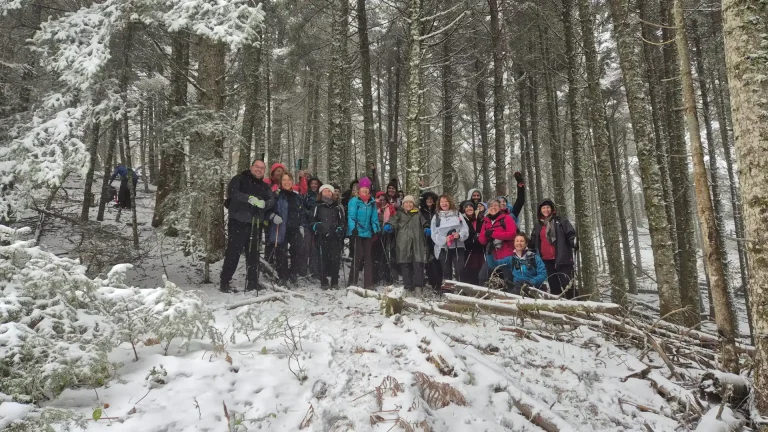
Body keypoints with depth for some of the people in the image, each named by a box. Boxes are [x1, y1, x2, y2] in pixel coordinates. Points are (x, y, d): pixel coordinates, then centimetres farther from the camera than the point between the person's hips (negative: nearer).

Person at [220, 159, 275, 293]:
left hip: (255, 224, 5)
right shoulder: (240, 179, 1)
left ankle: (252, 283, 19)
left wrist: (264, 204, -21)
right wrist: (249, 198, -29)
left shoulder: (265, 186, 16)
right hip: (238, 222, -5)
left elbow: (272, 200, 2)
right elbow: (232, 192, -17)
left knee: (253, 254, 10)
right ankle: (224, 284, 4)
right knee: (233, 252, -3)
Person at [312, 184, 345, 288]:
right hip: (321, 236, 0)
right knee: (322, 259, -5)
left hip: (334, 236, 1)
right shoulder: (318, 206, 12)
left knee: (335, 259, -4)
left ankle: (335, 282, 3)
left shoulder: (338, 206, 14)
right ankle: (323, 282, 1)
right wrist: (316, 226, -7)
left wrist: (340, 229, -1)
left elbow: (342, 220, 17)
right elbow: (313, 220, 14)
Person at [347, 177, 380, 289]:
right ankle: (352, 282, -1)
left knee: (368, 257, 5)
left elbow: (374, 218, 12)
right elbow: (351, 216, -10)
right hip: (357, 232, -5)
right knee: (358, 255, -9)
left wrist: (377, 230, 4)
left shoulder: (372, 202, 10)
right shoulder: (354, 201, -4)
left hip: (367, 233, 5)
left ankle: (368, 284, 9)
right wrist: (353, 228, -22)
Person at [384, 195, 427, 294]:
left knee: (418, 264, -8)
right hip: (403, 244, -1)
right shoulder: (399, 214, 14)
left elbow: (424, 224, 23)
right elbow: (393, 222, -1)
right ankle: (408, 287, 5)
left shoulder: (418, 213, 20)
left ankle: (418, 286, -3)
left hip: (417, 243, 1)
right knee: (405, 265, -2)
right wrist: (389, 226, -23)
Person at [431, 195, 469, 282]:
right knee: (446, 272, 4)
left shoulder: (457, 214, 10)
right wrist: (444, 239, -18)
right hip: (443, 248, 0)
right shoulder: (436, 217, 7)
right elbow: (434, 234, -1)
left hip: (458, 247, 0)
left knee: (460, 270, -8)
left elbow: (465, 230, 3)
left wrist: (459, 235, -17)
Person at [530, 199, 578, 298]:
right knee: (553, 285, 10)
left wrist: (574, 242, -25)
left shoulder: (561, 221, 2)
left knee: (567, 283, -7)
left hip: (562, 258, -5)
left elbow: (570, 235, -5)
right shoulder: (537, 226, 16)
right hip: (547, 260, 5)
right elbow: (533, 242, 23)